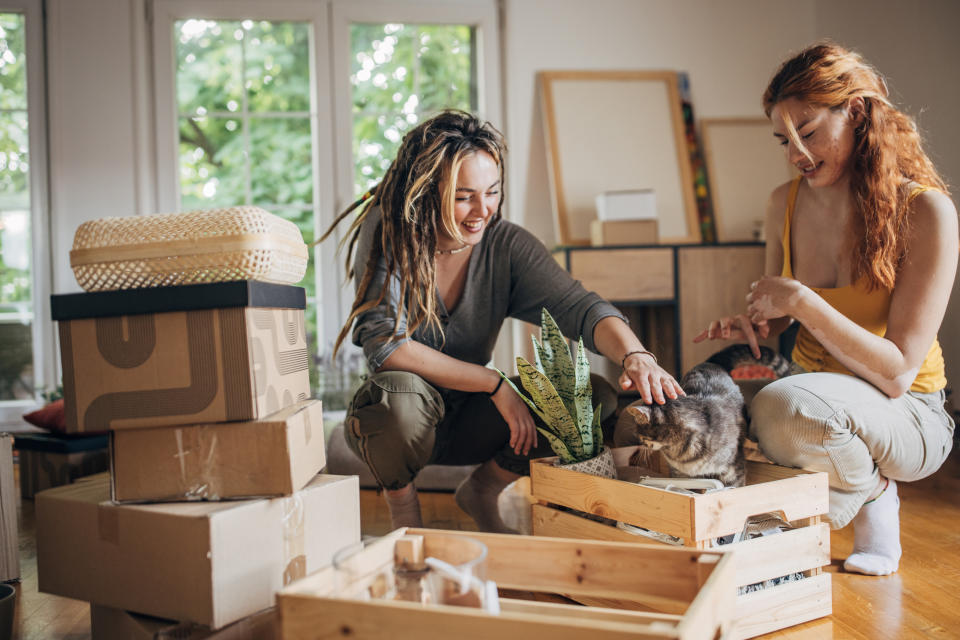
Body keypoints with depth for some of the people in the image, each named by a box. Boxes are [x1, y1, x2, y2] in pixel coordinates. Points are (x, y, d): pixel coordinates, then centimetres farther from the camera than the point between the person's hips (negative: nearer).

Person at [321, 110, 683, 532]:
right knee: (401, 391, -39)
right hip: (394, 420, -3)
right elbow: (385, 345, -25)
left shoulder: (508, 246, -9)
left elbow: (579, 307, -21)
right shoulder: (386, 234, -18)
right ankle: (401, 504, -4)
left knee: (596, 397, -15)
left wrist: (634, 355, -43)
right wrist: (495, 384, -29)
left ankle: (483, 489, 7)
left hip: (468, 424, 3)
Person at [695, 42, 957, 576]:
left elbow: (898, 373, -21)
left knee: (785, 406, -37)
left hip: (905, 415, -6)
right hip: (814, 395, 6)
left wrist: (802, 301, -27)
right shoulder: (785, 204, -1)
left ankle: (873, 496, -4)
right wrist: (752, 328, -9)